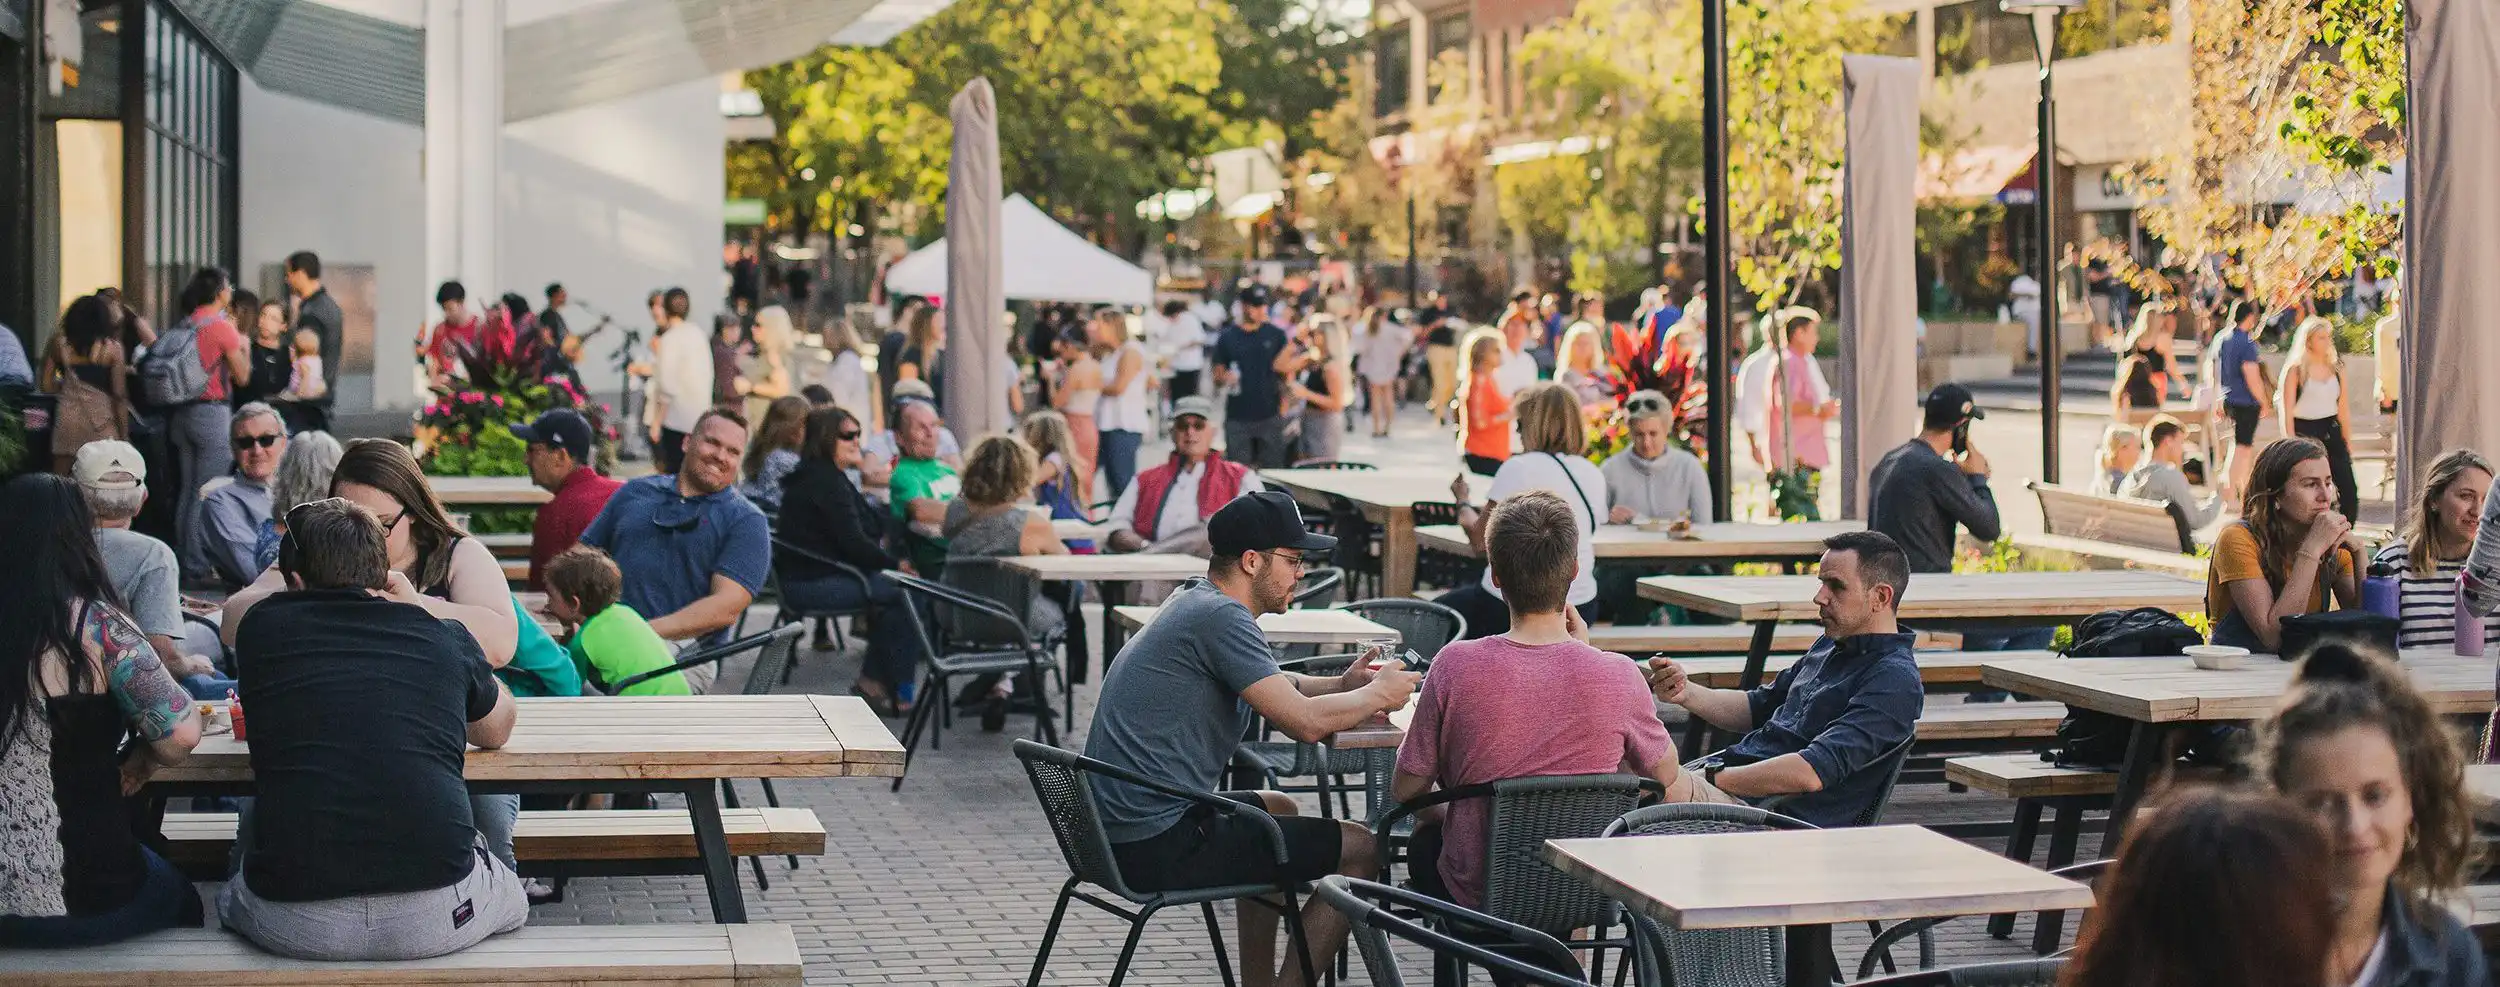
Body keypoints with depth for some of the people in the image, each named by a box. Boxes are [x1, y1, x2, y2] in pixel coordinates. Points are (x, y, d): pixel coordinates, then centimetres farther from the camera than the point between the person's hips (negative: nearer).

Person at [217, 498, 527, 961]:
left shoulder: (262, 628, 8)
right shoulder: (444, 638, 7)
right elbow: (498, 730, 30)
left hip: (297, 925, 0)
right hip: (435, 919, 0)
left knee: (232, 899, 36)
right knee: (511, 892, 35)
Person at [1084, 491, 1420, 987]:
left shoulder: (1195, 602, 15)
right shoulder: (1220, 616, -16)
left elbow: (1273, 687, 30)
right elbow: (1305, 722, -22)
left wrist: (1343, 686, 10)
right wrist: (1379, 693, -3)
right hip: (1159, 848, -11)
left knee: (1278, 810, 35)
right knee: (1360, 848, -2)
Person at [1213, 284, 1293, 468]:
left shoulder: (1276, 335, 4)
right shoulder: (1227, 337, 4)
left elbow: (1286, 374, 6)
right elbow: (1217, 378, 6)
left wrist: (1283, 408, -5)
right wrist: (1225, 379, -17)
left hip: (1270, 417, 0)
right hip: (1237, 417, 0)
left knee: (1272, 470, 4)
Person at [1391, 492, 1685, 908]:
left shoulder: (1456, 667, -20)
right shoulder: (1617, 675, -19)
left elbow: (1405, 790, -8)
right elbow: (1667, 776, 2)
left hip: (1477, 896, 0)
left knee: (1426, 832, 33)